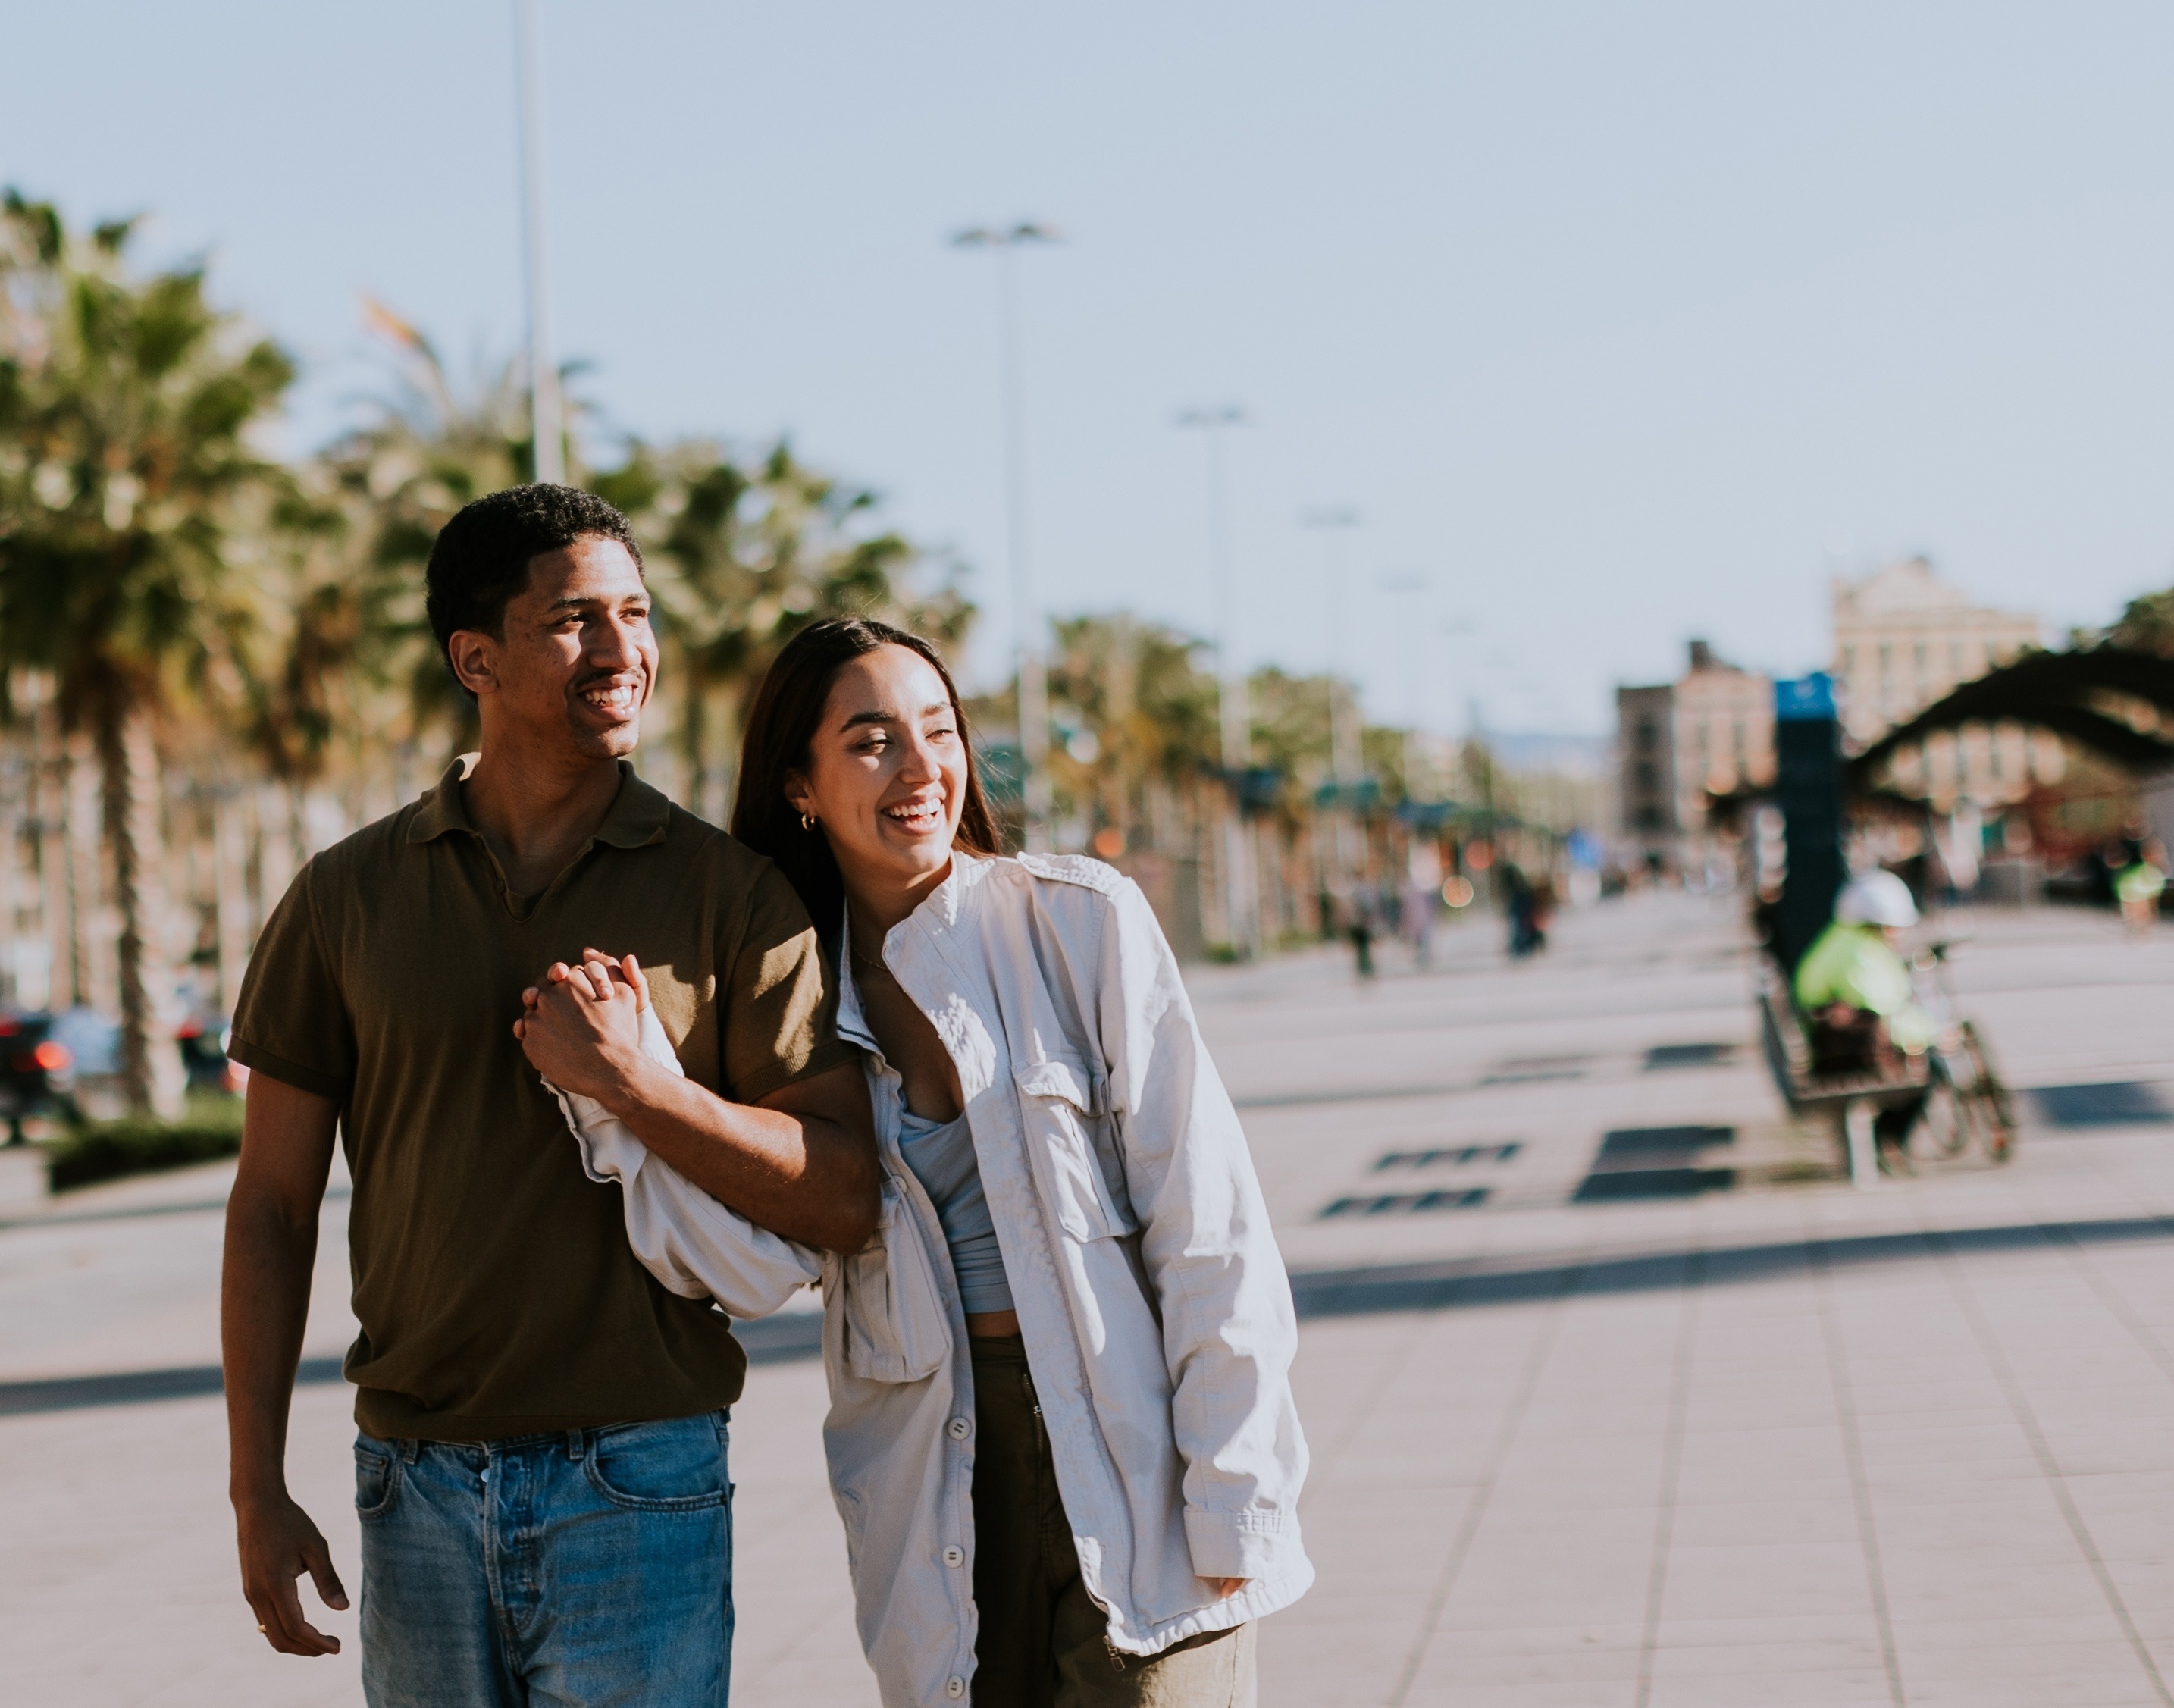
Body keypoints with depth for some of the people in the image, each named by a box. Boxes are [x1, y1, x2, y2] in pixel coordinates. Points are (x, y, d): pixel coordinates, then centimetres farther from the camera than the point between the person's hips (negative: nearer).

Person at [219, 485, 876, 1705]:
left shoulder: (732, 894, -1)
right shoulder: (349, 897, 4)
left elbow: (846, 1201, -6)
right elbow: (273, 1210, 7)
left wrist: (643, 1086, -19)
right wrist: (258, 1491, 3)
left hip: (637, 1484, -2)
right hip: (418, 1484, 2)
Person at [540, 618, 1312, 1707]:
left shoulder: (1081, 922, -5)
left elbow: (1205, 1227, -6)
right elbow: (749, 1259, -6)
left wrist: (1232, 1504, -9)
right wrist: (628, 1079, -17)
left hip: (1129, 1456, -3)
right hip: (941, 1486, 3)